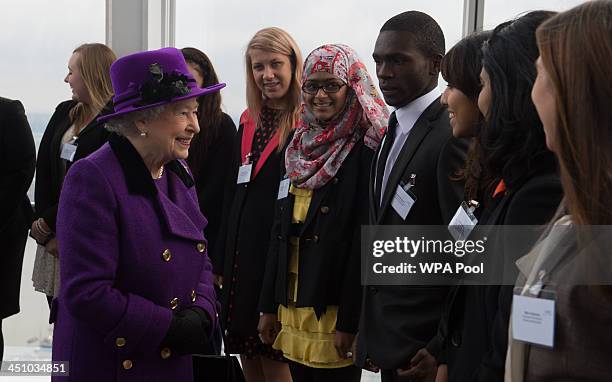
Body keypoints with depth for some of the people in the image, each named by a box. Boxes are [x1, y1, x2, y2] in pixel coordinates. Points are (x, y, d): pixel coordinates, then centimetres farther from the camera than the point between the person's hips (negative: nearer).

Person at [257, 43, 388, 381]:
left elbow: (365, 242, -14)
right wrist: (269, 305, 11)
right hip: (292, 307, 6)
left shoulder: (367, 150, -10)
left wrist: (350, 322, -17)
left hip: (335, 311, -6)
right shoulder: (299, 145, 10)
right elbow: (280, 229, 12)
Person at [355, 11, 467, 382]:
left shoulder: (453, 136, -17)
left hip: (424, 351, -8)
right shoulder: (395, 130, 12)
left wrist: (445, 352, -16)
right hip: (390, 344, 8)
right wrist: (370, 337, 12)